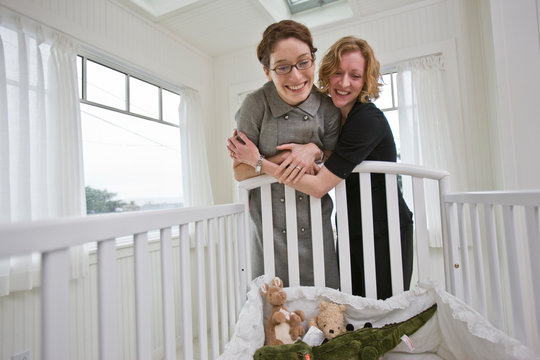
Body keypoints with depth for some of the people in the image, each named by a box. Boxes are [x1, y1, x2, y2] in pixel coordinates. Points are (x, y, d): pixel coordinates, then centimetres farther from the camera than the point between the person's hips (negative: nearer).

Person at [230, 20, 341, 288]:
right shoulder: (256, 104, -13)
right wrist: (285, 157, -19)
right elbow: (239, 171, -8)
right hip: (269, 224, -1)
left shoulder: (327, 107, -5)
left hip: (315, 224, 2)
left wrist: (314, 150, -15)